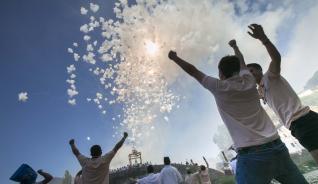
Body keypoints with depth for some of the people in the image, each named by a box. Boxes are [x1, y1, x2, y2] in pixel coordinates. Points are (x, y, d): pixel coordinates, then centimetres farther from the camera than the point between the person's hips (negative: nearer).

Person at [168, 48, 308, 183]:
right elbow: (241, 61, 30)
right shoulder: (249, 80, 10)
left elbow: (192, 70, 8)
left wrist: (174, 58, 21)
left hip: (251, 155, -5)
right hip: (277, 147, 6)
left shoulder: (219, 87, -2)